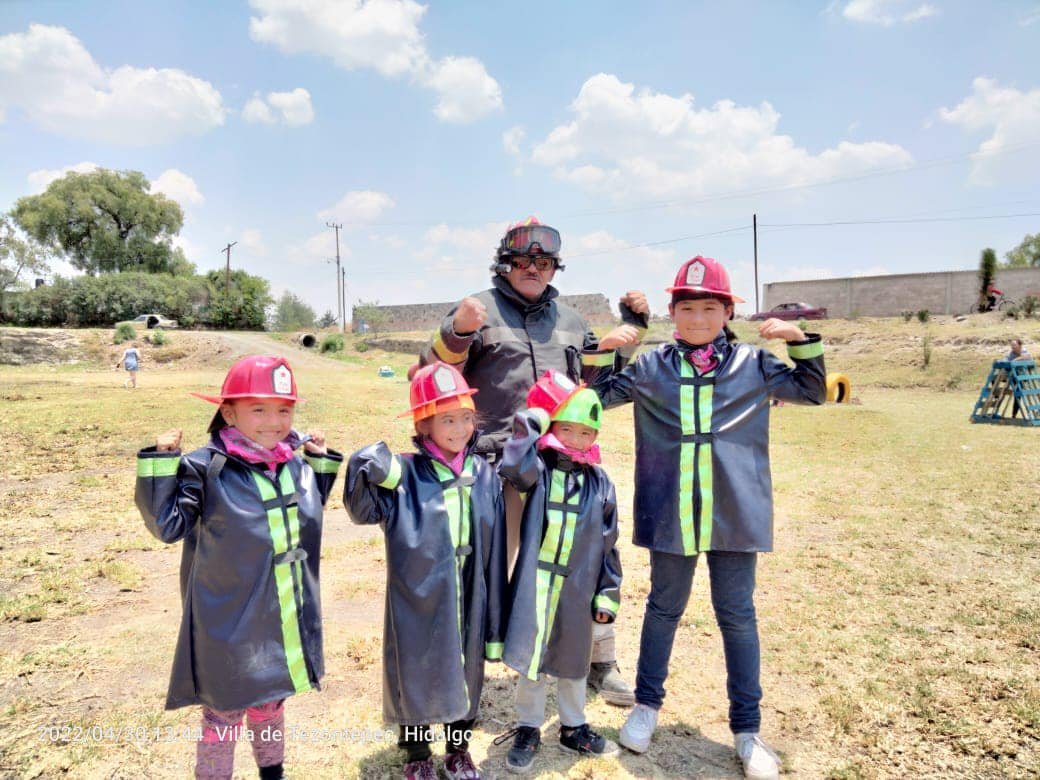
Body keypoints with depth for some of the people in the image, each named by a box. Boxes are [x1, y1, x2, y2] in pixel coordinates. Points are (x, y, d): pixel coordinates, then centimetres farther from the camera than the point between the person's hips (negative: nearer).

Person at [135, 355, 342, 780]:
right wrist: (161, 464, -25)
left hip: (285, 622, 6)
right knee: (224, 712, 12)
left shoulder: (296, 465, 0)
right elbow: (168, 525, -17)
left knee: (270, 702, 26)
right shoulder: (207, 469, -17)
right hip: (231, 623, -5)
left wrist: (321, 463, 8)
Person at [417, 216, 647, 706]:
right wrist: (457, 333, -21)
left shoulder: (568, 318, 17)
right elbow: (433, 375, -4)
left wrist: (630, 328, 18)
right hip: (502, 462, -5)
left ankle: (601, 664, 32)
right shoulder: (480, 310, 2)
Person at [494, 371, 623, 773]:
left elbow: (607, 544, 5)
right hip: (533, 585, -2)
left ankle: (573, 728, 39)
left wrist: (607, 594, 5)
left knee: (571, 662, 18)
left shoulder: (599, 482, 2)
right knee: (530, 658, 9)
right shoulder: (538, 468, -4)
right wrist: (530, 421, -23)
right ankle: (528, 729, 30)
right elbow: (514, 469, -30)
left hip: (577, 590, 2)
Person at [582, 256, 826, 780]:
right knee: (664, 608, 16)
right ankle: (647, 704, 36)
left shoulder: (751, 364, 3)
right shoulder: (650, 366, 2)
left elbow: (811, 391, 11)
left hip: (735, 514, 0)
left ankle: (746, 729, 27)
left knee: (737, 616, 11)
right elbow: (597, 394, 11)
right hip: (669, 514, 0)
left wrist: (801, 341, -3)